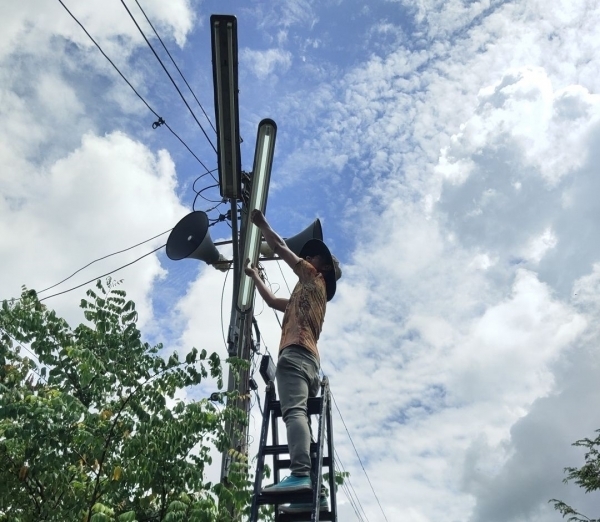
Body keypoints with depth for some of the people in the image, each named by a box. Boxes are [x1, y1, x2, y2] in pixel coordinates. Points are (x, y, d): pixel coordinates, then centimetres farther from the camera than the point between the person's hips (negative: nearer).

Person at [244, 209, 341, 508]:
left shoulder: (314, 278, 15)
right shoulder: (306, 296, 38)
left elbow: (279, 247, 13)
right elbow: (272, 301, 49)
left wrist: (261, 223, 28)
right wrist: (253, 275, 58)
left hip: (296, 352, -9)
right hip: (308, 360, 9)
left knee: (293, 410, -26)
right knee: (299, 415, -2)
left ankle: (300, 475, -41)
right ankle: (312, 485, -11)